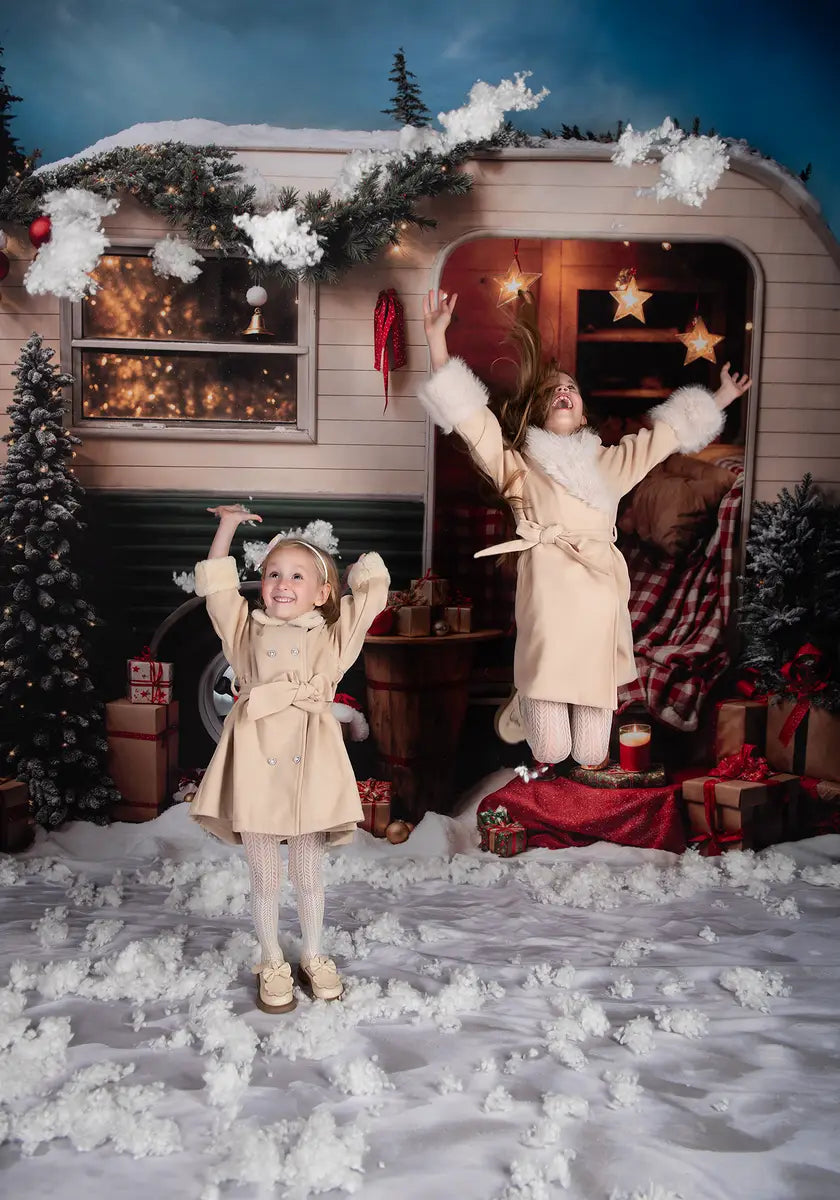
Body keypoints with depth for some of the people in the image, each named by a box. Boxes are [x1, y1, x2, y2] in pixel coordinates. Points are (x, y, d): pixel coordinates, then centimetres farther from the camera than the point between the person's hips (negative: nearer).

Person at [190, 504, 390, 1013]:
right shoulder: (247, 630, 13)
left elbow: (372, 593, 11)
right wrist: (227, 526, 15)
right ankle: (272, 963, 30)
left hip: (309, 762, 0)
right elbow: (216, 584, 13)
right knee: (264, 878, 12)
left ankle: (314, 957, 33)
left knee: (308, 875, 14)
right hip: (256, 761, 1)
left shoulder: (333, 637, 10)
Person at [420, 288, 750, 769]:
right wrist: (437, 338, 1)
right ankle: (527, 703, 26)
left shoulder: (610, 463, 24)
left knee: (591, 755, 2)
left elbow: (666, 433, 35)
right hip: (546, 604, -3)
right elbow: (470, 414, 7)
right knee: (550, 751, -8)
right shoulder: (517, 464, 15)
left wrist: (721, 398, 40)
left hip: (600, 606, 3)